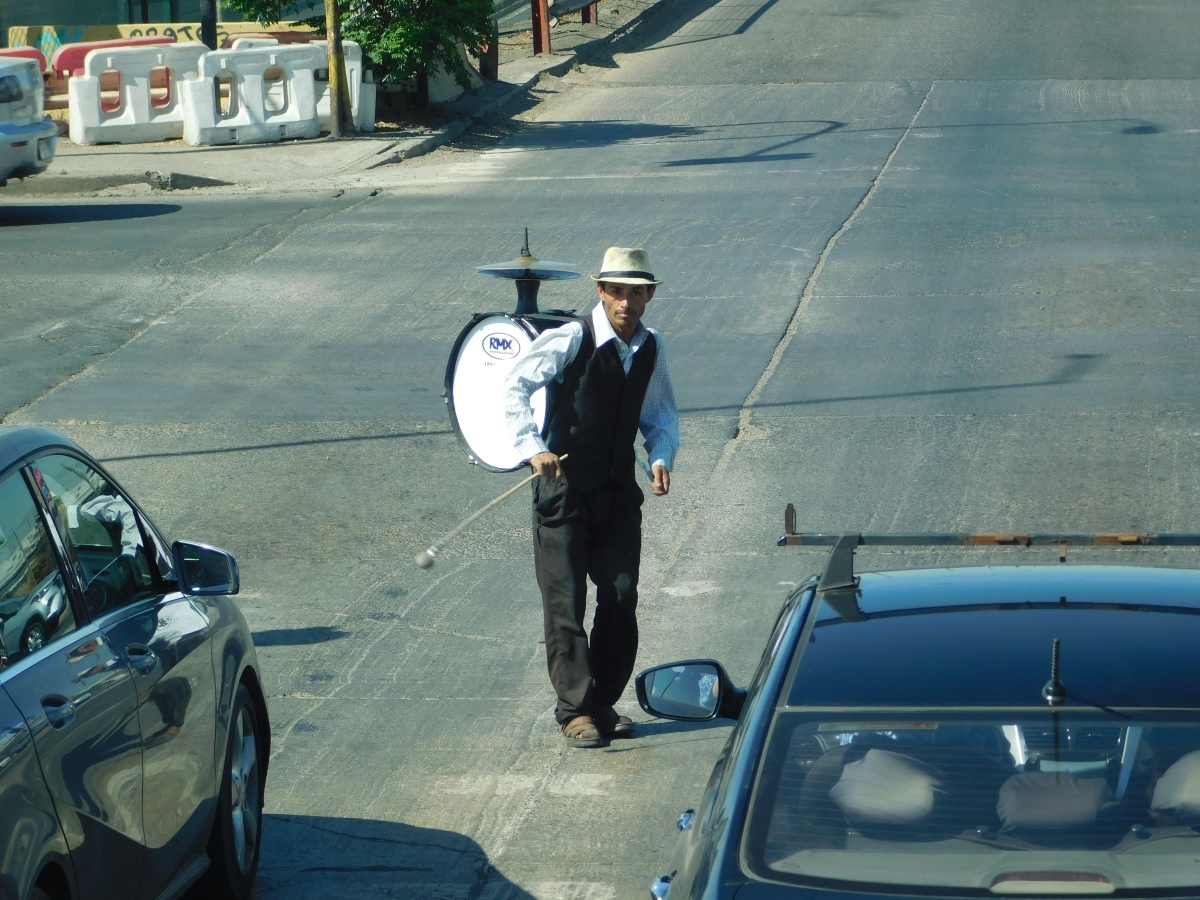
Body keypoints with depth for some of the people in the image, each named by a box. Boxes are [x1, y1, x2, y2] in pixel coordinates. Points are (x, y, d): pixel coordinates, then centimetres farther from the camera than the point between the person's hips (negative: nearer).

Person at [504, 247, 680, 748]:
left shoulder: (651, 349, 4)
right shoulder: (570, 340, -14)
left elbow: (660, 410, 15)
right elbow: (515, 386, -17)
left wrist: (661, 456, -4)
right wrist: (533, 447, -29)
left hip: (619, 492, 5)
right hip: (564, 490, -5)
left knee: (621, 598, 4)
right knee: (565, 604, -4)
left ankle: (604, 704, 17)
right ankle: (575, 710, 3)